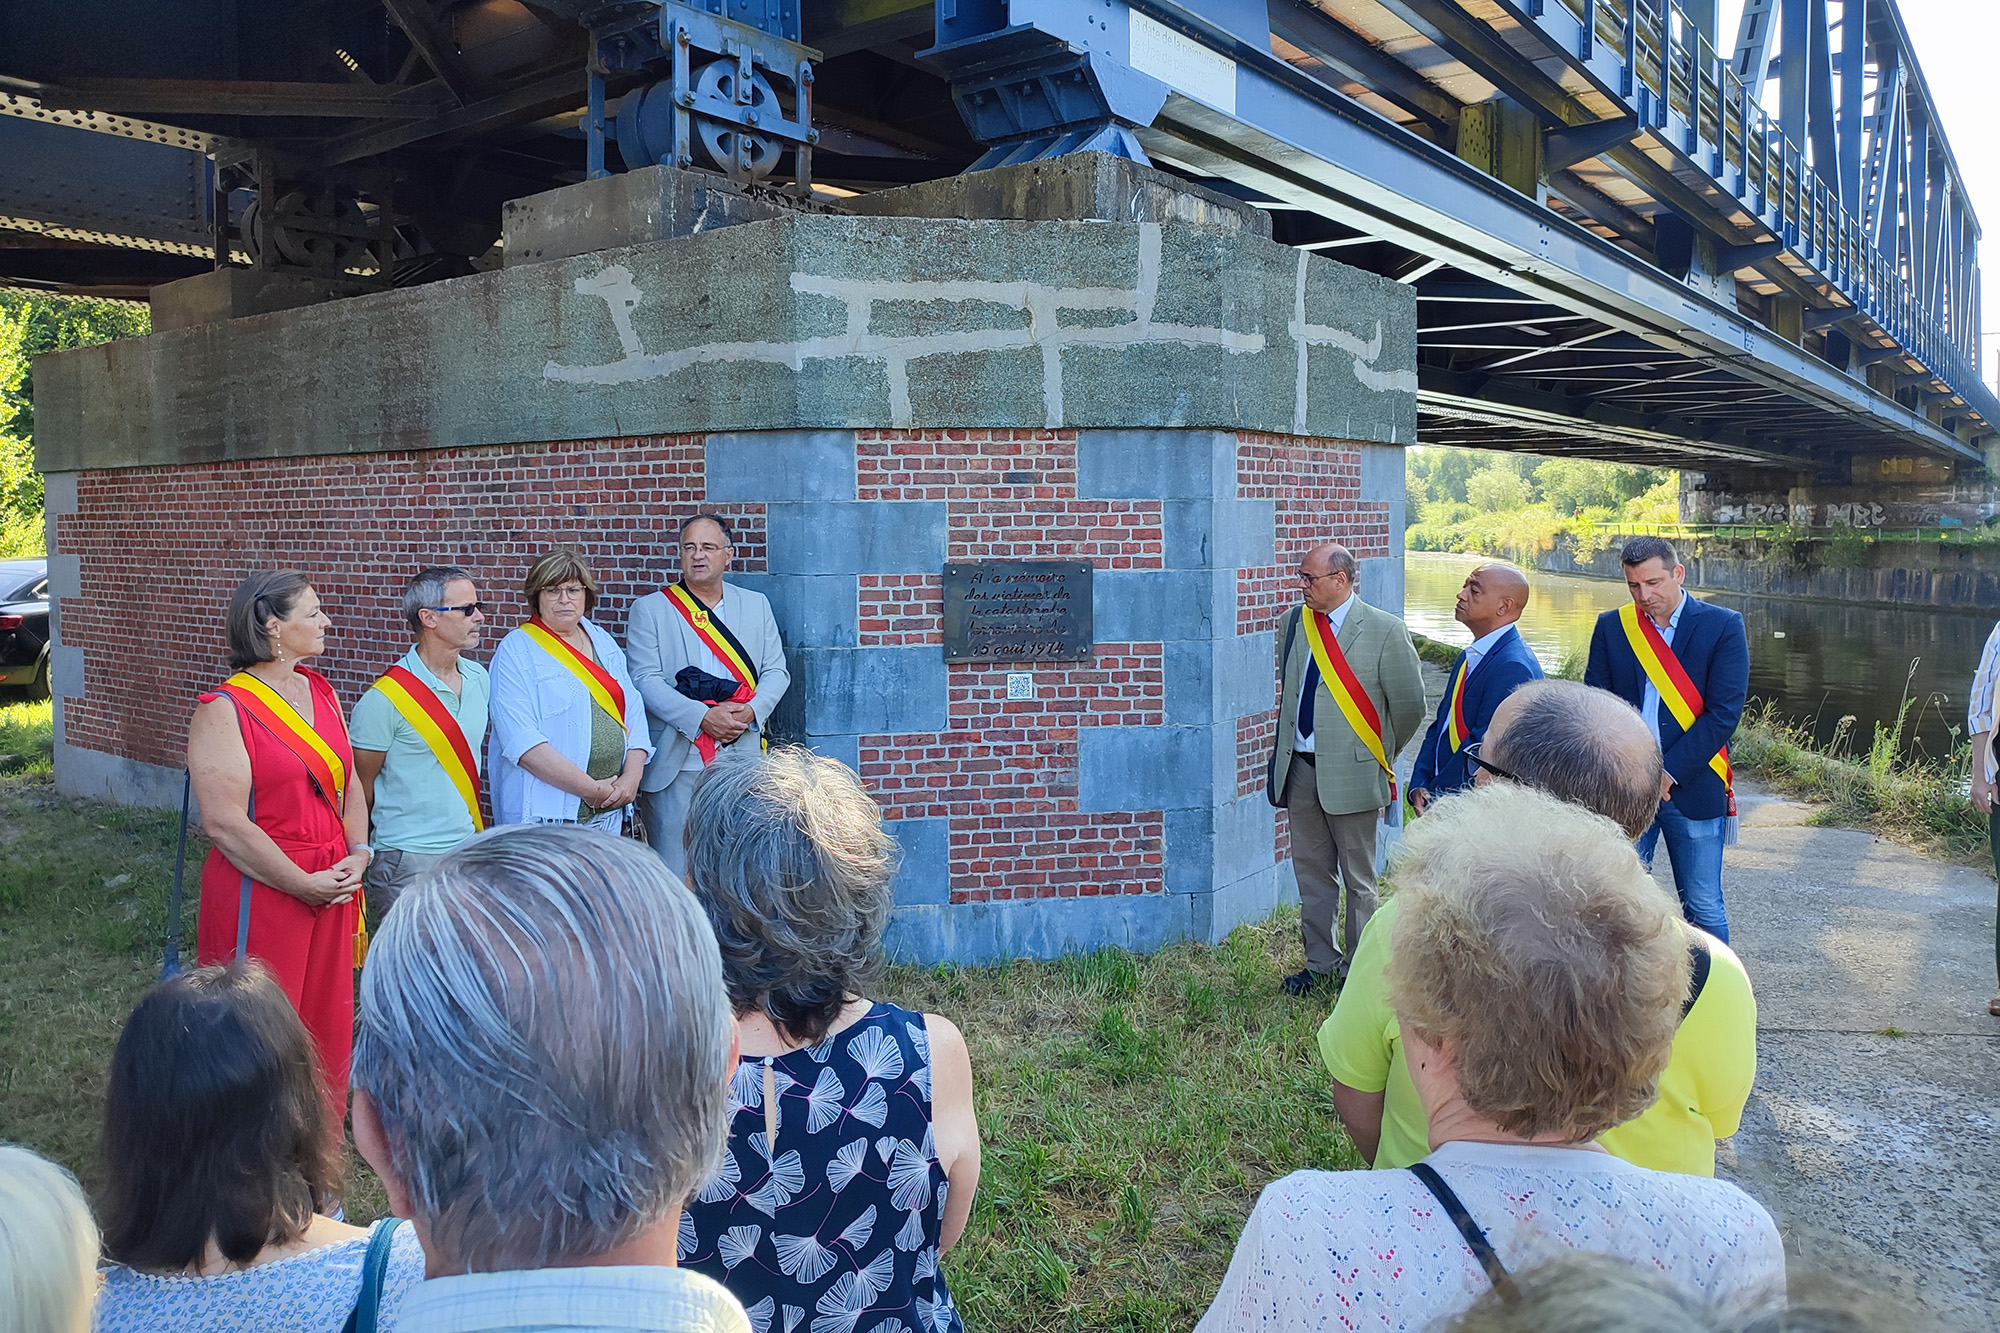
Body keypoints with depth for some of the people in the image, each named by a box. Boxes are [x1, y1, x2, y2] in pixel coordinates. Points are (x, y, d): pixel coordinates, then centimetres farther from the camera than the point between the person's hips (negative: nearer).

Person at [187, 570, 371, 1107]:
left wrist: (358, 853, 0)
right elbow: (223, 822, -17)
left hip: (333, 888, 7)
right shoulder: (225, 710, -12)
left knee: (328, 1029, 15)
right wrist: (303, 884, -16)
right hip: (261, 895, -7)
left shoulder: (320, 690, 10)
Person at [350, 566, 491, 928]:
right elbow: (360, 788, -5)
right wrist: (363, 852, 4)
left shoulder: (478, 678, 6)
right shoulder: (385, 698, -14)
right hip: (410, 861, -6)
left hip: (470, 849, 6)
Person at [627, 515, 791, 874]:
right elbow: (645, 679, -6)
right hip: (675, 763, -2)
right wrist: (701, 717, -18)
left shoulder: (756, 605, 13)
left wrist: (750, 711, -10)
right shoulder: (650, 609, 4)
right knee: (671, 868, 1)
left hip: (739, 757, 2)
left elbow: (776, 671, 9)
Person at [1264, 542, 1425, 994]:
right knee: (1311, 871, 15)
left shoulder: (1384, 630, -10)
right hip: (1298, 768, 6)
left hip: (1351, 770, -5)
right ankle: (1320, 961, 29)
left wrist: (1380, 755, 6)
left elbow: (1409, 706, -4)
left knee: (1358, 879, 7)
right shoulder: (1294, 622, 8)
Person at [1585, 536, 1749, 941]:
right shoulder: (1611, 626, 6)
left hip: (1692, 789, -2)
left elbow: (1723, 713, -8)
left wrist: (1669, 773, -13)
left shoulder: (1723, 626, -2)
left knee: (1703, 908, 5)